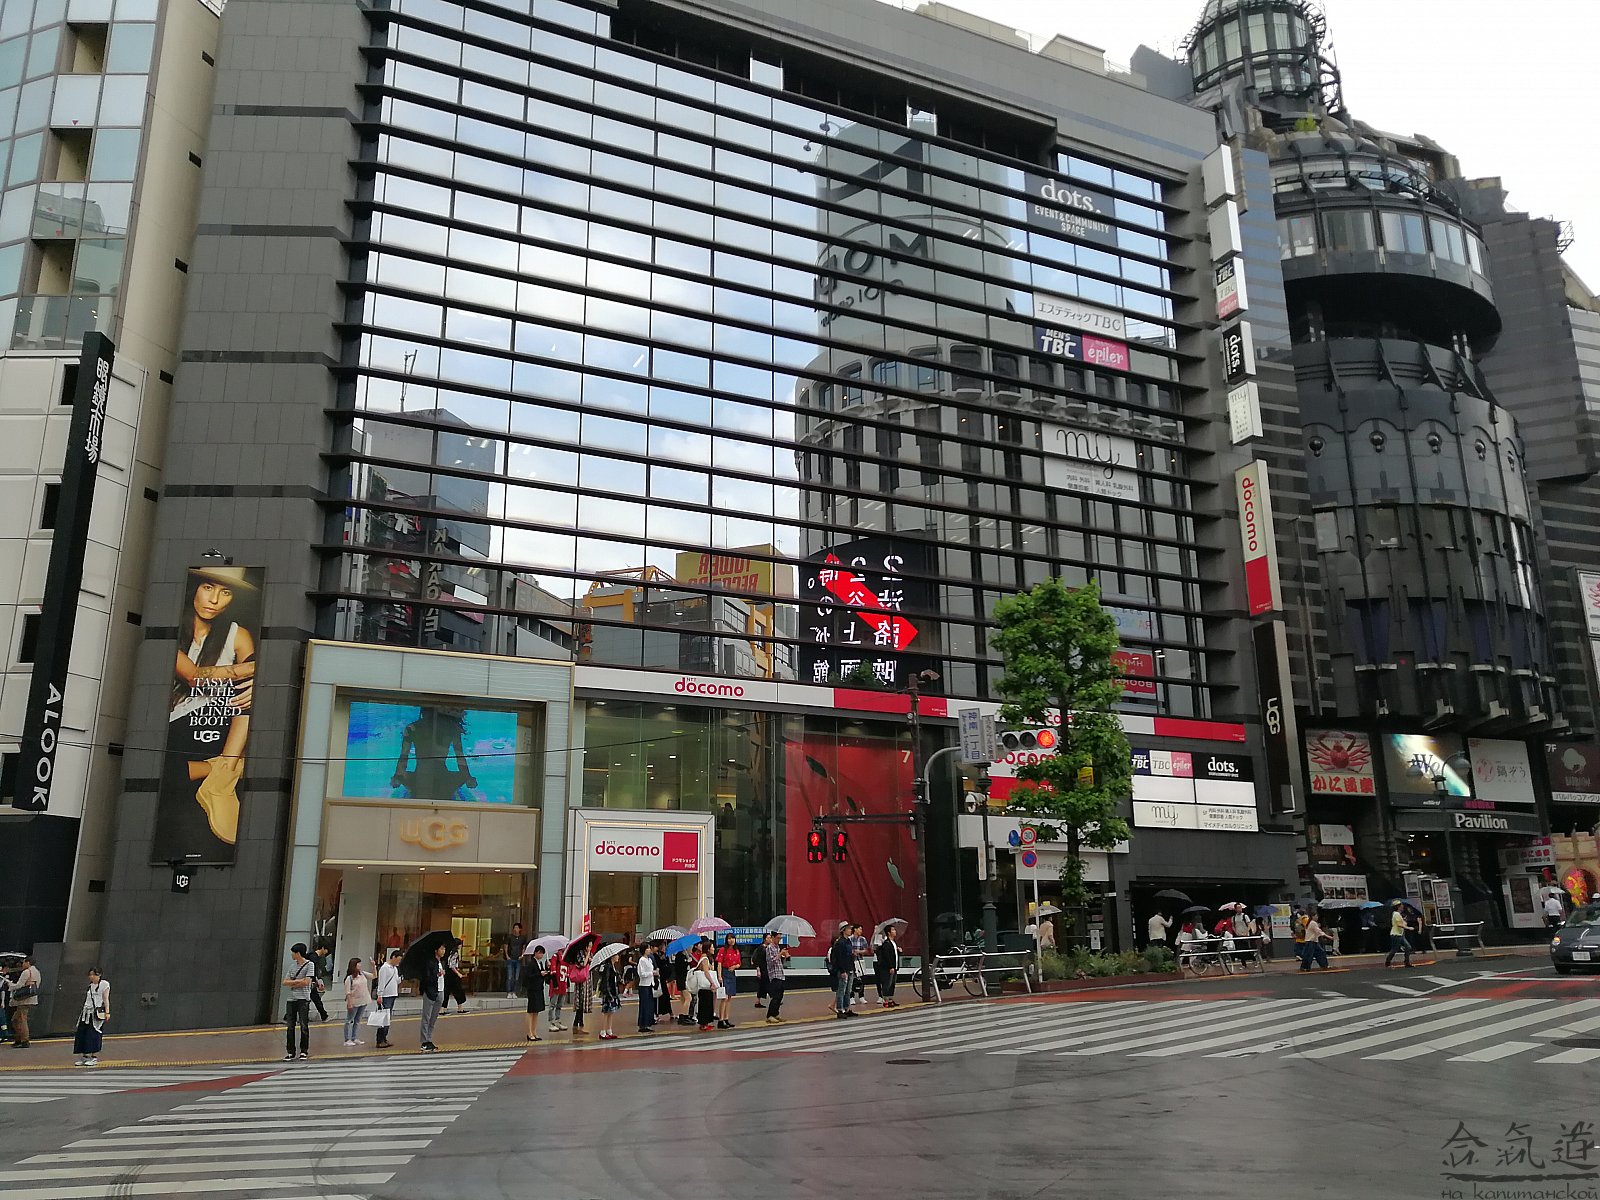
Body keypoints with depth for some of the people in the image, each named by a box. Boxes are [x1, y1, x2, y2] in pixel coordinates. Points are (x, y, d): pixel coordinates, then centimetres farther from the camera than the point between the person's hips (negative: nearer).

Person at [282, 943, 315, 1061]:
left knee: (304, 1026, -1)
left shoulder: (309, 964, -3)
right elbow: (285, 982, 9)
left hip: (303, 999, -5)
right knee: (290, 1026, 4)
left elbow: (306, 982, -11)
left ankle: (304, 1051, 7)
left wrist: (292, 983, -2)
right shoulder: (292, 965, 15)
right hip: (291, 999, 5)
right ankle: (290, 1052, 10)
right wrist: (298, 981, -6)